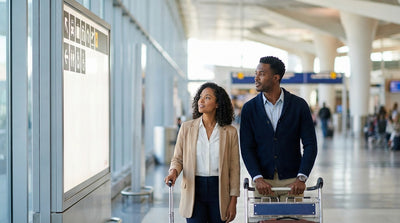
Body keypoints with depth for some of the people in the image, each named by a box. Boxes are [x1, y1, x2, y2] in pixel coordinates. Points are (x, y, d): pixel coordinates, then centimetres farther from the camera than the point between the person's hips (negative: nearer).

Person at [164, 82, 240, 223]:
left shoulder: (230, 132, 1)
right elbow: (177, 158, 8)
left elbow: (234, 168, 2)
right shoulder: (186, 127, 4)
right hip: (193, 189, 0)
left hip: (219, 190, 0)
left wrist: (233, 201, -2)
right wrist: (174, 172, -15)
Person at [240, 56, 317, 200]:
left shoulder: (299, 105, 0)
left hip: (292, 180, -1)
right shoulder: (249, 108, 3)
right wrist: (257, 178, -14)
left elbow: (310, 145, -2)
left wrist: (301, 178, -14)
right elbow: (247, 148, -1)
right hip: (263, 181, 1)